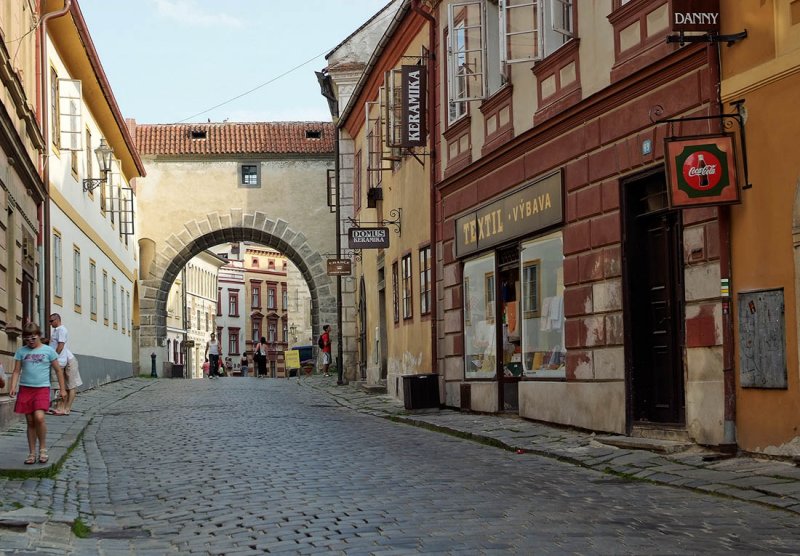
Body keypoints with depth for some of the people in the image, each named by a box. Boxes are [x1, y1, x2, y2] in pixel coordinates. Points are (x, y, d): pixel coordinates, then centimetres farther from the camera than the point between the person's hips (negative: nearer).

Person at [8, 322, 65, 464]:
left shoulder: (48, 350, 2)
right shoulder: (21, 351, 7)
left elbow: (58, 370, 8)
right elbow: (16, 371, 7)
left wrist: (62, 389, 8)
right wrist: (13, 387, -7)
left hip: (42, 389, -3)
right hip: (25, 389, 3)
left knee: (39, 417, -20)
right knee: (30, 422, 6)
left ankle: (43, 449, -2)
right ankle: (32, 454, 14)